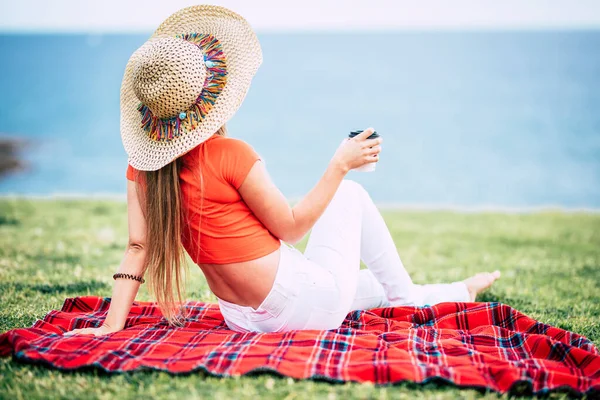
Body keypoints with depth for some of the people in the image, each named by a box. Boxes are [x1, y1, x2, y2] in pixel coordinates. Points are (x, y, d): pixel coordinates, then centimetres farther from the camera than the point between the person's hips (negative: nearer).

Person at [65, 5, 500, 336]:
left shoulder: (144, 163, -4)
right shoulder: (231, 154, -24)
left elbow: (137, 247, -8)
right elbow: (290, 227, -14)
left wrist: (112, 324, -5)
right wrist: (339, 165, -7)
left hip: (242, 317, 7)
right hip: (308, 302, -6)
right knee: (351, 192, 18)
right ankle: (406, 295, 33)